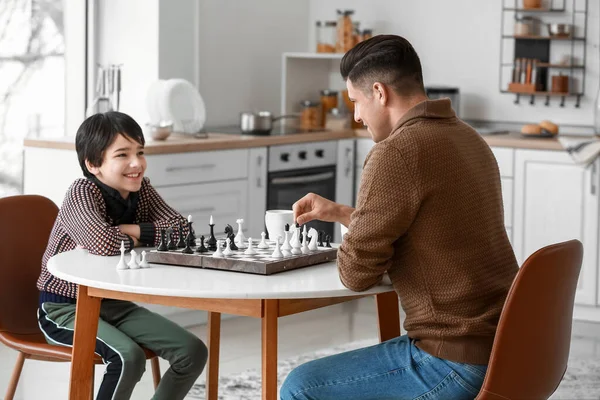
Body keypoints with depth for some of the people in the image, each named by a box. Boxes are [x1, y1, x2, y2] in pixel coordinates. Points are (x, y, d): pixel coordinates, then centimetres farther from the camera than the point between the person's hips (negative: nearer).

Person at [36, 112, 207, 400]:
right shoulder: (82, 192, -21)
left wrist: (132, 230, -19)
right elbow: (103, 243, -37)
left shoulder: (141, 189, 0)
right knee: (128, 356, -32)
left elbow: (181, 228, -8)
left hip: (116, 304, 7)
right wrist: (132, 239, -16)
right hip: (65, 308, -7)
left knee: (193, 352, -4)